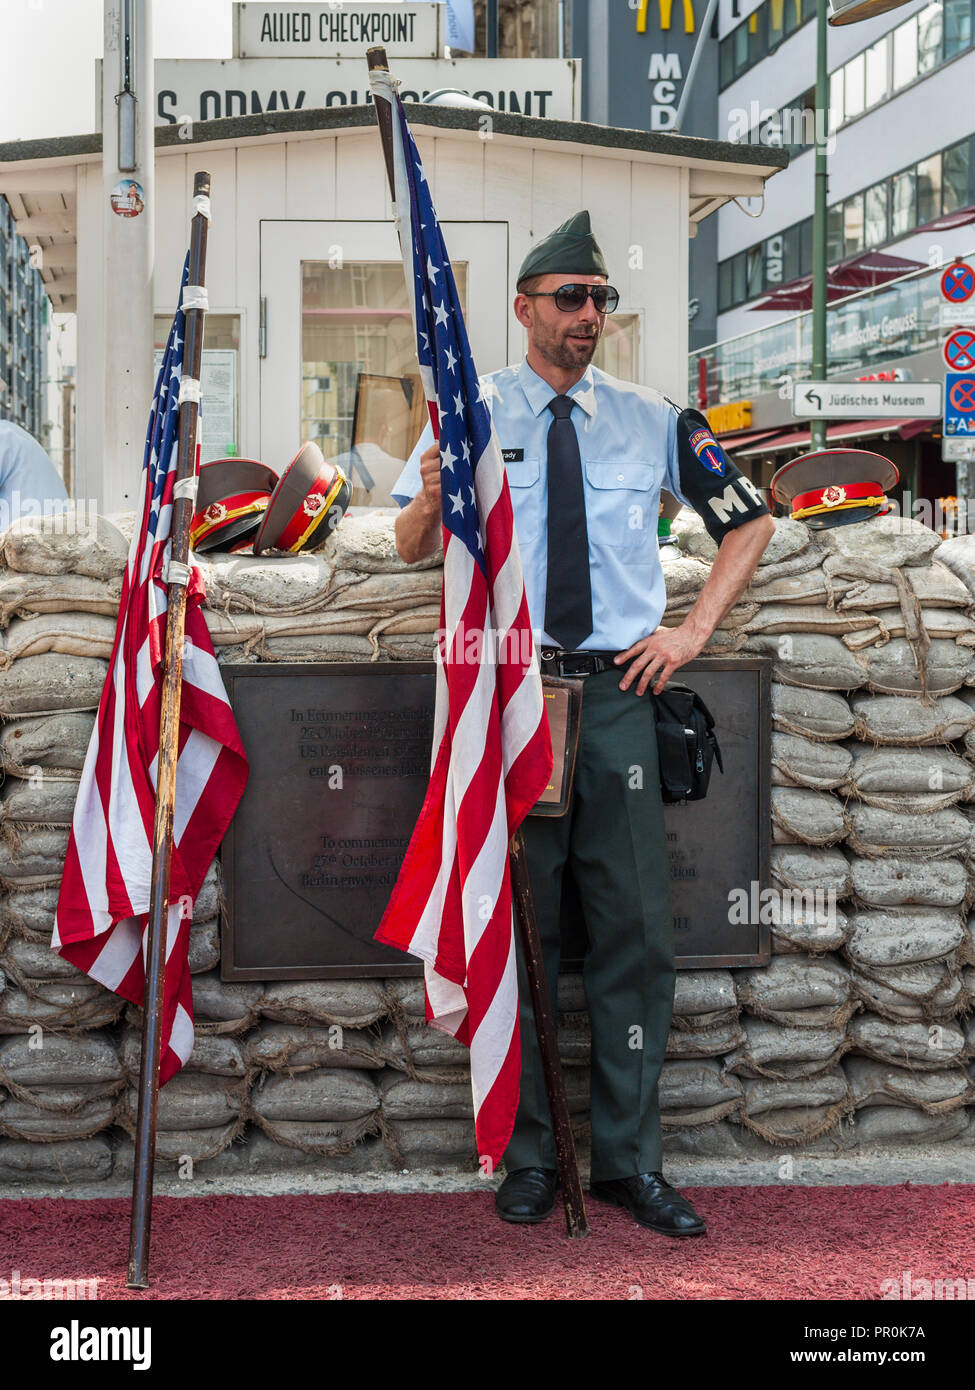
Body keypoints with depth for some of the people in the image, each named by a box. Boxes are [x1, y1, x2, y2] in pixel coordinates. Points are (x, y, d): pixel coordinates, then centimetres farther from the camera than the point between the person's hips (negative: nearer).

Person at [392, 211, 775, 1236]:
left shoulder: (652, 420, 9)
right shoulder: (474, 411, 5)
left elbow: (751, 521, 17)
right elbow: (411, 547, 5)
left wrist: (695, 629, 5)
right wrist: (431, 497, -19)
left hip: (619, 690, 2)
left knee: (636, 929, 2)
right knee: (518, 927, 4)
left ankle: (628, 1159, 13)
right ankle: (527, 1154, 16)